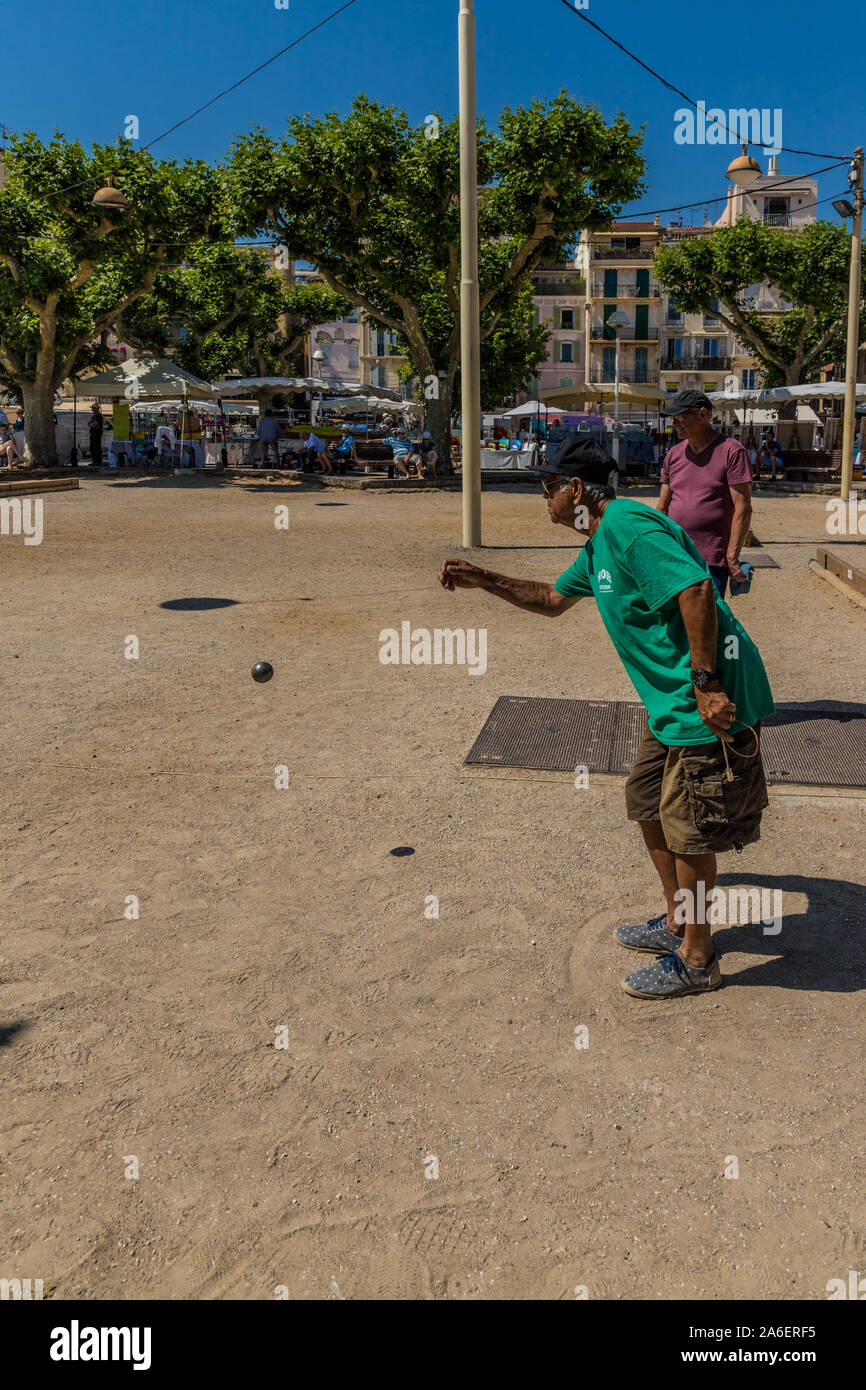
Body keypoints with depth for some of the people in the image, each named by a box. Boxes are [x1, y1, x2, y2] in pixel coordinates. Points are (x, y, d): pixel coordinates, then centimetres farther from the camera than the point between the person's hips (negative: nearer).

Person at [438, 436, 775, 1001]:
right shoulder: (599, 543, 17)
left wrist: (706, 684, -27)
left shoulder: (626, 524, -17)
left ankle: (696, 959, 17)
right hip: (676, 699, 10)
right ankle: (677, 924, 36)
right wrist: (484, 580, 24)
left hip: (709, 699, -10)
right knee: (648, 804, 19)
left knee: (687, 827, 0)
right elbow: (552, 600, 31)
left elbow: (695, 589, -28)